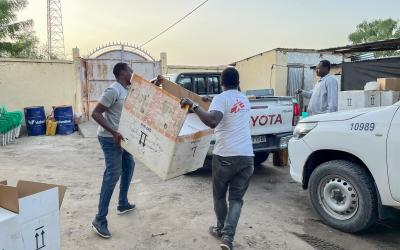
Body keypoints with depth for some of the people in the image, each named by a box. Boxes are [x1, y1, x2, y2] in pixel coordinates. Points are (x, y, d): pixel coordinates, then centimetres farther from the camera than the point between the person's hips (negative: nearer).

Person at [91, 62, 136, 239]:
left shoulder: (126, 90, 9)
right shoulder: (113, 90, -19)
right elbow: (95, 113, -22)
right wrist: (113, 132, -30)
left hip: (121, 136, 10)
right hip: (110, 138, -10)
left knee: (129, 166, 20)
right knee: (113, 175, -11)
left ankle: (123, 204, 33)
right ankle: (100, 220, -6)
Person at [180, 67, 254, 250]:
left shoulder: (221, 98, -7)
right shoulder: (245, 100, 15)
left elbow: (212, 121, -26)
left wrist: (193, 106, -19)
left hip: (225, 156, -4)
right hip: (247, 157, 5)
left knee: (219, 195, 18)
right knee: (236, 198, 12)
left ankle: (221, 229, 35)